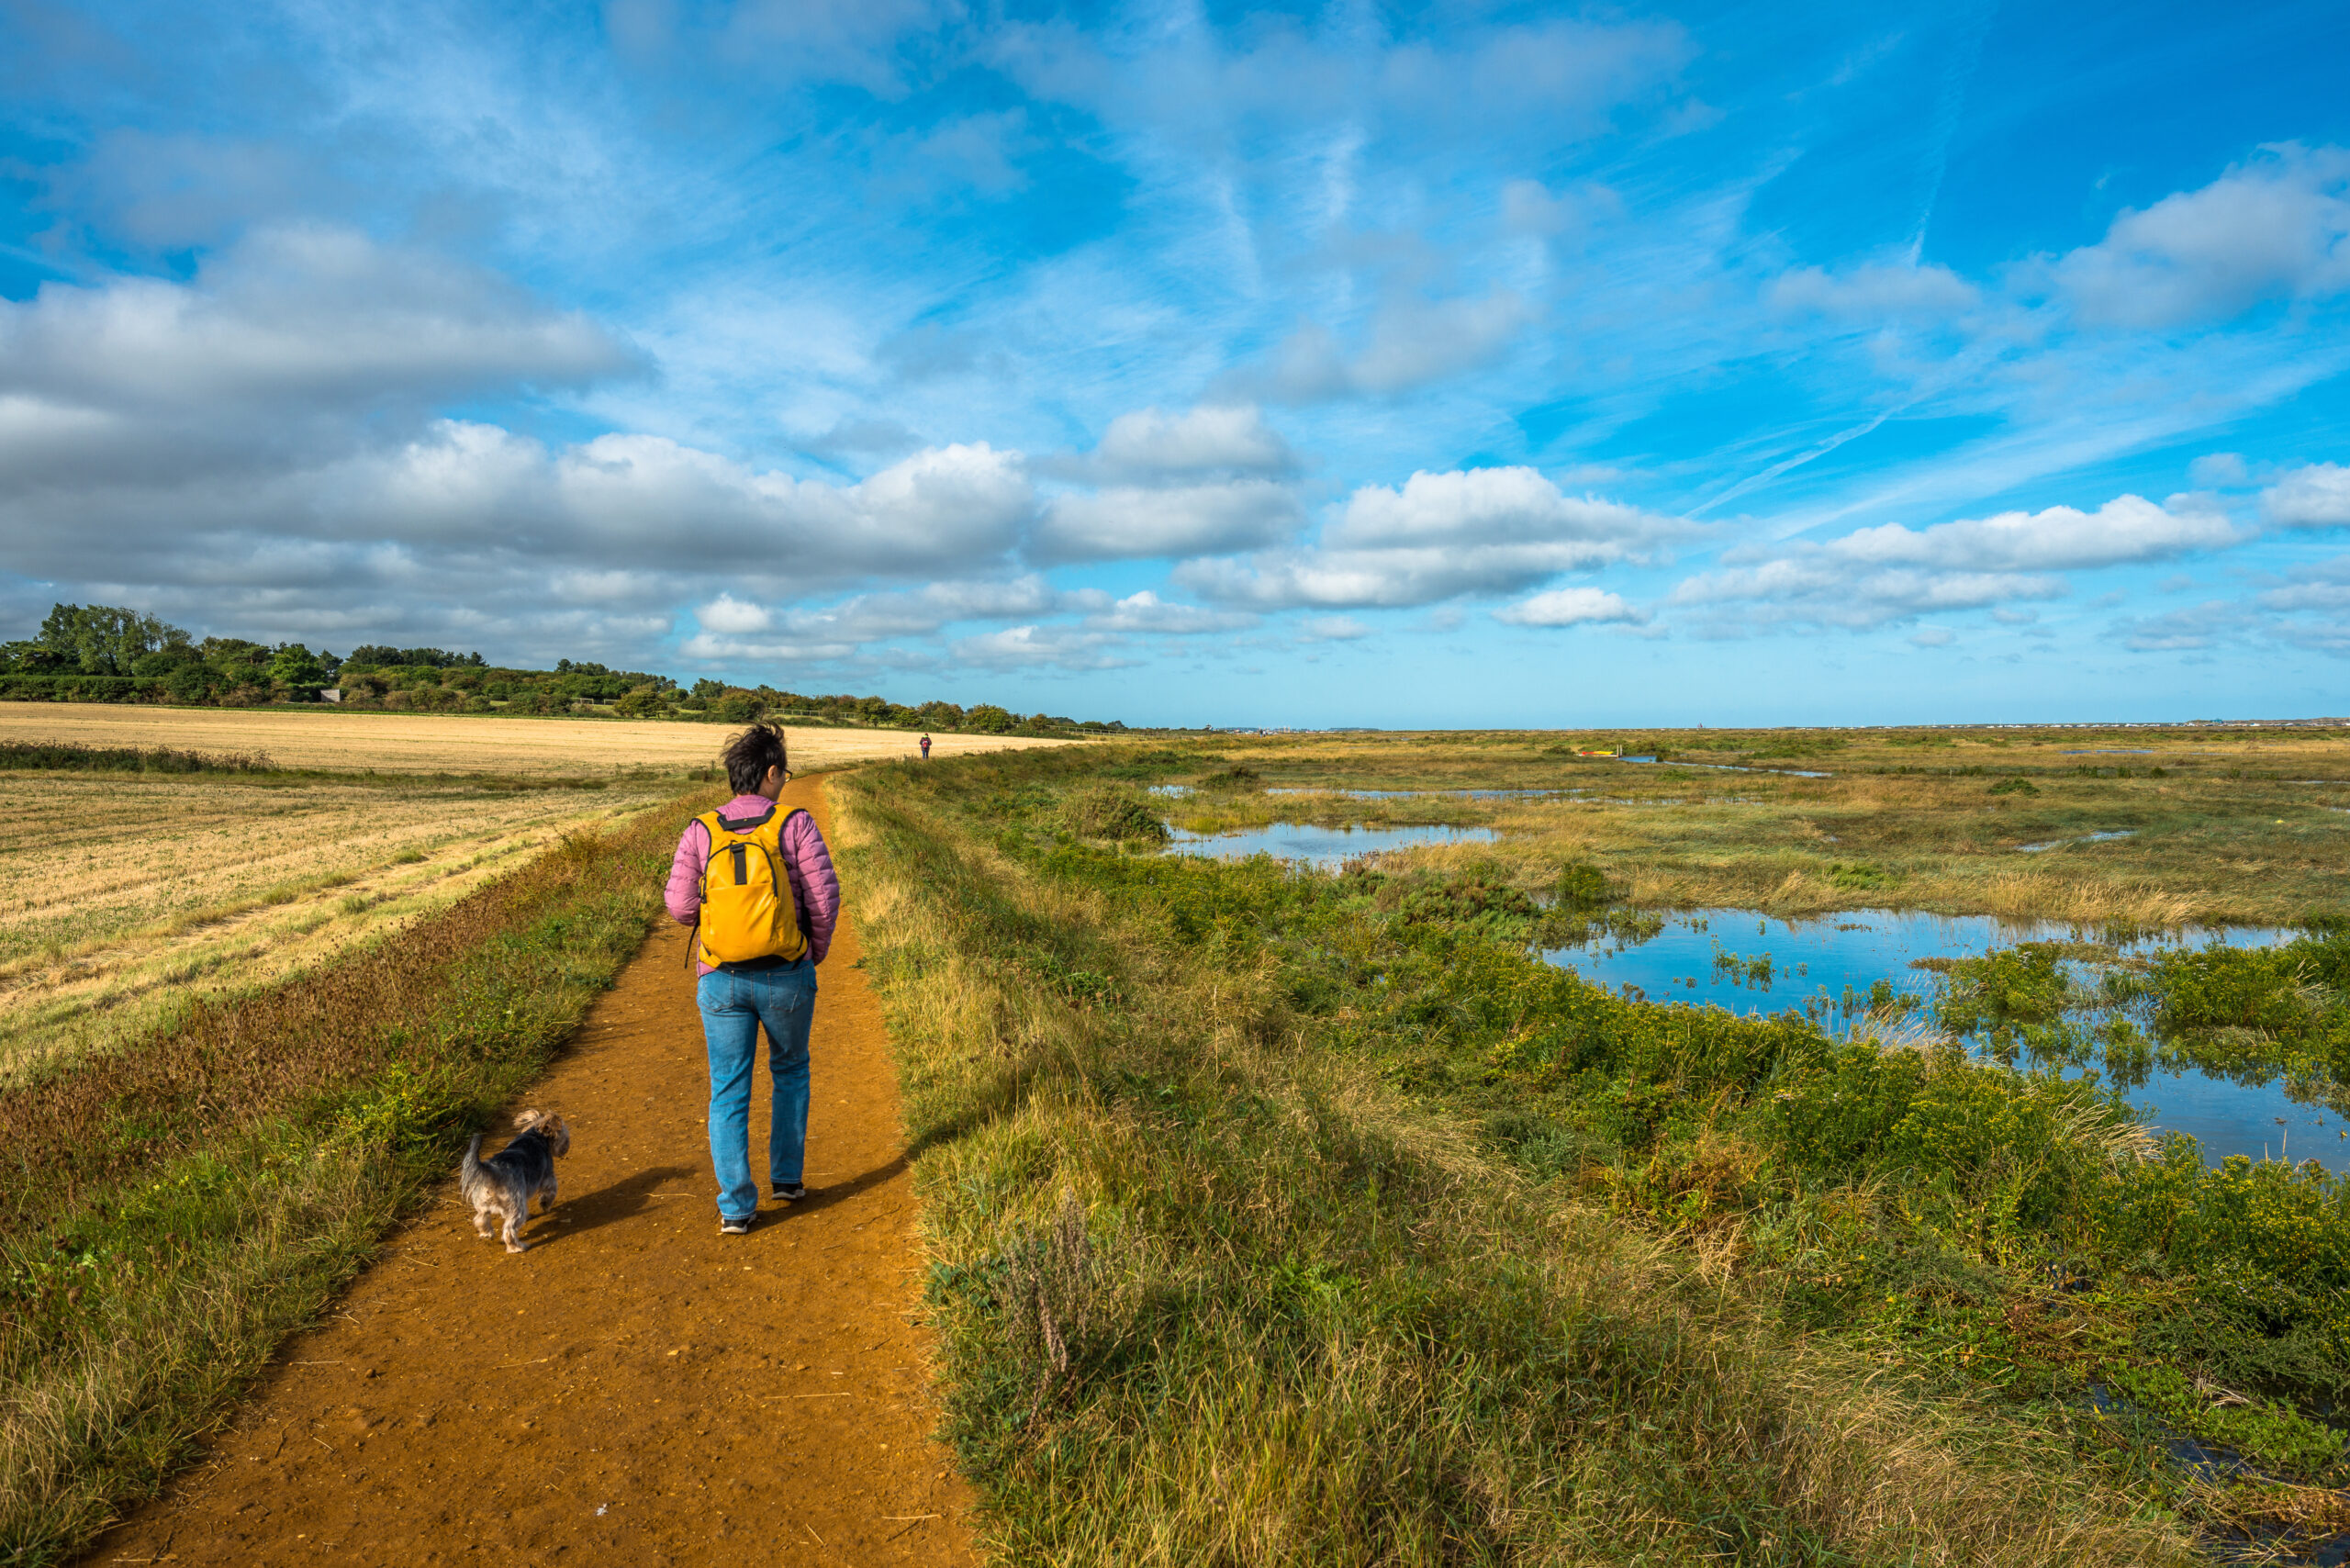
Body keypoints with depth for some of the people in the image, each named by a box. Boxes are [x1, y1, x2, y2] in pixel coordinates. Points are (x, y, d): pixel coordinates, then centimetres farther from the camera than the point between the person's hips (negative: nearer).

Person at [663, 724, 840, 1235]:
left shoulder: (700, 831, -2)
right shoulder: (796, 825, -7)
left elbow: (679, 906, -3)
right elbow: (824, 896, -8)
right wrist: (816, 951, 9)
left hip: (721, 981, 1)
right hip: (786, 975, -1)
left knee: (728, 1091, 9)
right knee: (790, 1071, 22)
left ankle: (736, 1206, 10)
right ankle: (787, 1177, 28)